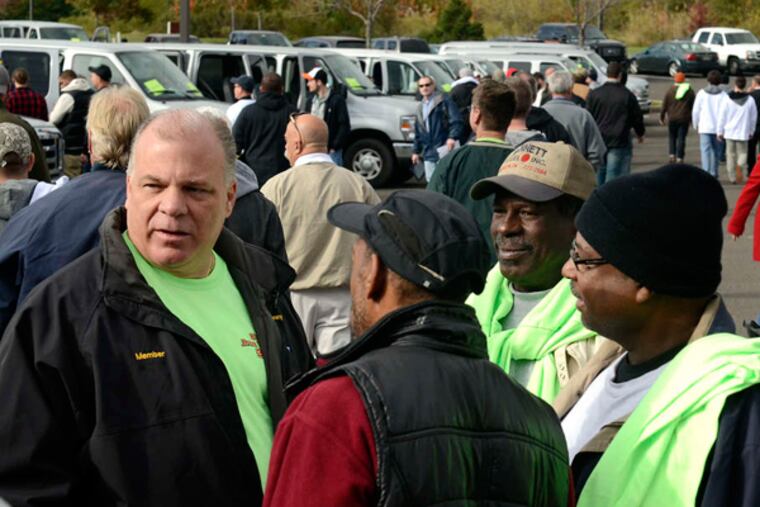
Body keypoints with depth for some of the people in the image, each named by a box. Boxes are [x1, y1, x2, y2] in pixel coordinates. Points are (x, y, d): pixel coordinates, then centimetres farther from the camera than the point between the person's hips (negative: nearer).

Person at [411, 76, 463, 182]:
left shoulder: (444, 101, -1)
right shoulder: (420, 107, 22)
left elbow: (456, 121, -10)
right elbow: (418, 132, 26)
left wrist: (452, 137, -24)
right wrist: (416, 151, 21)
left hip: (443, 148, -7)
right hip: (428, 152, 7)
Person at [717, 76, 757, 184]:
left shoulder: (727, 99, -6)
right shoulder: (750, 100, -1)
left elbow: (722, 116, -4)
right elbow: (754, 117, 7)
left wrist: (720, 131, 5)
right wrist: (751, 131, 19)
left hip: (729, 131, -1)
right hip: (743, 132, 1)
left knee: (731, 154, 7)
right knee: (742, 153, 7)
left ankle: (732, 176, 5)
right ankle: (744, 174, -15)